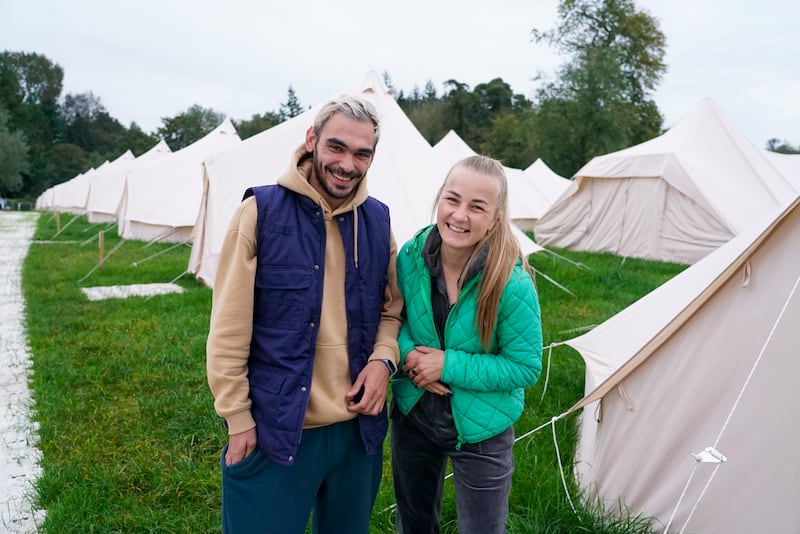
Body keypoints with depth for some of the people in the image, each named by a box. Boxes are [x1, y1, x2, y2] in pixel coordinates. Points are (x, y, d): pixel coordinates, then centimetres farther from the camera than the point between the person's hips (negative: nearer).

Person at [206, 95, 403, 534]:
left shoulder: (378, 220, 2)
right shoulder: (261, 211, -12)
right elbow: (229, 330, -9)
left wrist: (383, 358, -6)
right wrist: (237, 419, -8)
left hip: (358, 427, 5)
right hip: (273, 430, -4)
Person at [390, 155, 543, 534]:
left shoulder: (512, 284, -26)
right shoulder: (410, 256, -14)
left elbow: (526, 367, -18)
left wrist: (449, 366, -25)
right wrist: (408, 353, -19)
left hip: (480, 430, -3)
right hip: (412, 416, 4)